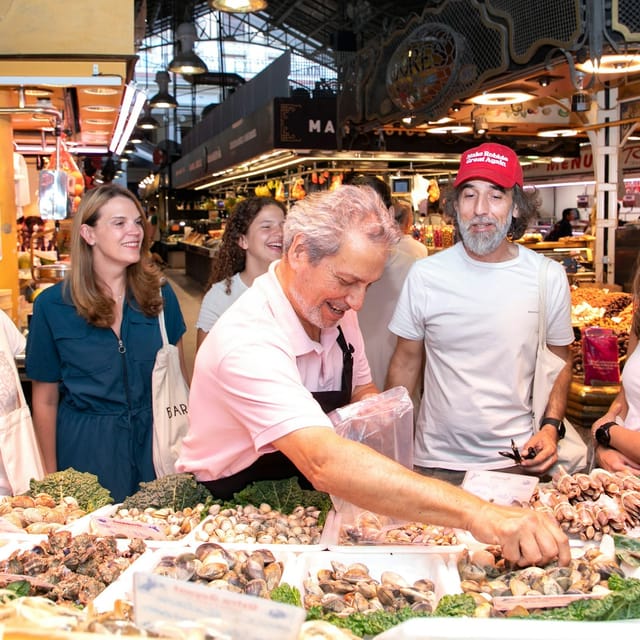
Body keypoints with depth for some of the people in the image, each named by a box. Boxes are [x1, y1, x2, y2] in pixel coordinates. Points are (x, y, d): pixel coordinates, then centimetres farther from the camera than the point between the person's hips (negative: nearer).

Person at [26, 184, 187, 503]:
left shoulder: (159, 293, -2)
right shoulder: (52, 305, -7)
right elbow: (45, 399, -1)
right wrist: (51, 475, 1)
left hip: (154, 442, 2)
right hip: (86, 450, -2)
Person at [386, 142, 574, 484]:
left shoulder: (549, 277, -4)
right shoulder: (424, 274, -7)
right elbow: (406, 362, 2)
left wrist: (551, 426, -6)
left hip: (517, 459, 1)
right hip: (436, 460, 0)